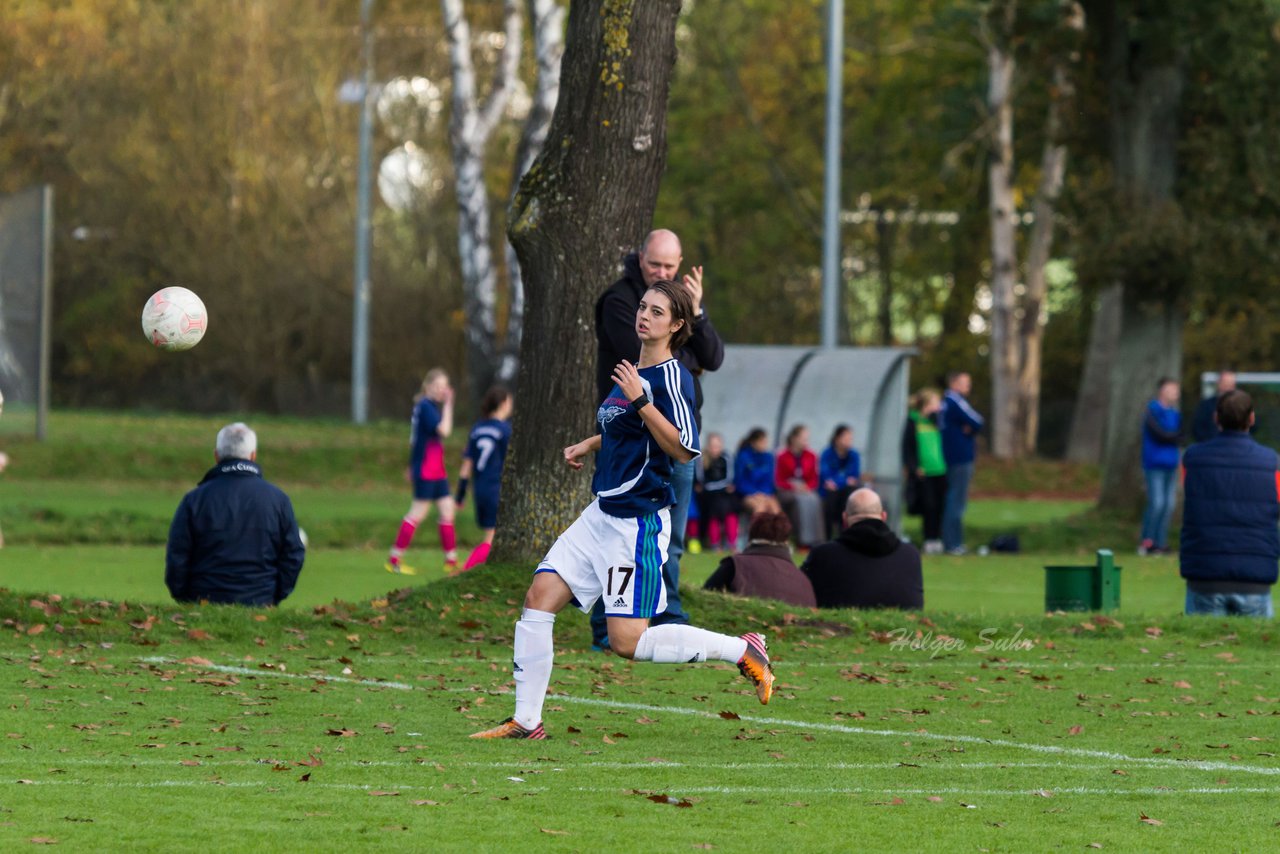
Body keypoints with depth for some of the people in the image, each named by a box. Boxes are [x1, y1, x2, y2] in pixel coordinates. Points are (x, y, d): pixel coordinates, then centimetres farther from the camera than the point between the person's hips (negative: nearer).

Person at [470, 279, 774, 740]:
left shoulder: (672, 377, -13)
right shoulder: (633, 370, 14)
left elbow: (684, 449, -23)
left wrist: (640, 400, -27)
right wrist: (590, 444, 21)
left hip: (639, 520, -9)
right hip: (603, 513, 9)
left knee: (627, 641, -11)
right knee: (539, 598, 0)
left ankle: (742, 650, 3)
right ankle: (526, 721, 6)